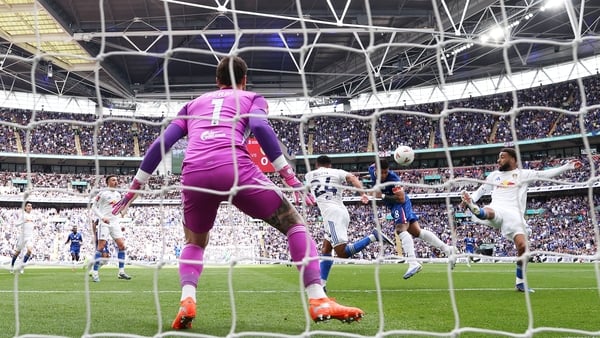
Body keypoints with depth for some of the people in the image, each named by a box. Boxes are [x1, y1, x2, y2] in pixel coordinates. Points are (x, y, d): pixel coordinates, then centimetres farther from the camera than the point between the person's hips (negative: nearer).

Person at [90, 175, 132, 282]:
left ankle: (121, 272, 4)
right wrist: (102, 217, -17)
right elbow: (94, 207, -5)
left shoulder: (118, 194, 15)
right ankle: (95, 273, -2)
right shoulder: (102, 193, -5)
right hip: (104, 223, -6)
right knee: (101, 246, -9)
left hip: (115, 223, 6)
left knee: (122, 245, -2)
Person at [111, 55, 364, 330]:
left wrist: (135, 187, 29)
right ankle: (318, 301, -1)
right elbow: (260, 127, 0)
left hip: (194, 173, 3)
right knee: (294, 223, 12)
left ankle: (187, 302, 3)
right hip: (234, 168, -3)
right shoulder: (252, 98, 24)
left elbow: (161, 143, 23)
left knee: (195, 243, 29)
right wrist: (290, 176, -2)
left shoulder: (194, 104, 32)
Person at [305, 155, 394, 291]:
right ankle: (321, 284, 11)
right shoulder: (337, 172, 15)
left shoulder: (309, 175, 15)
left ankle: (373, 236, -24)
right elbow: (352, 178, -5)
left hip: (331, 213, -5)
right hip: (341, 212, 5)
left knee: (343, 253, -11)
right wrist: (363, 193, -16)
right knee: (325, 249, 15)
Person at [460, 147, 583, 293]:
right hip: (497, 209, 1)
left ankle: (520, 282, 3)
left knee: (523, 246, -14)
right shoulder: (494, 175, 24)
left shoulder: (523, 174, 16)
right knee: (487, 212, -37)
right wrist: (470, 199, 7)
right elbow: (480, 191, 27)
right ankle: (475, 209, -76)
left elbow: (546, 174, 8)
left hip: (514, 214, -1)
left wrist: (567, 166, -1)